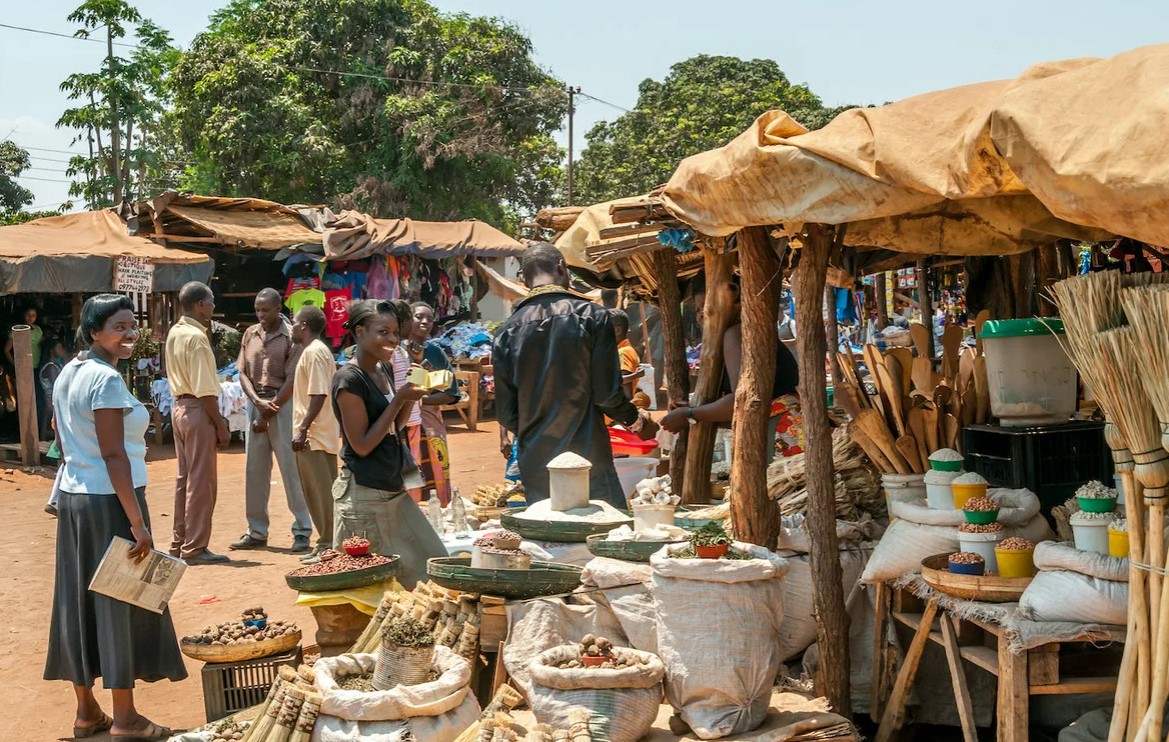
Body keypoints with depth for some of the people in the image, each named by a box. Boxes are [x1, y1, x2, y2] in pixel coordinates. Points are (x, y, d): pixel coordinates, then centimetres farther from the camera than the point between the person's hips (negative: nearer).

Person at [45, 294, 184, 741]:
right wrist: (137, 523, -22)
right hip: (109, 500, -9)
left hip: (72, 497, 9)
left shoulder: (67, 374, 11)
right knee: (121, 603, 0)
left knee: (81, 601, 13)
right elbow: (113, 455, -22)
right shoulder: (107, 379, -17)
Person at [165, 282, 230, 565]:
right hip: (198, 410, -9)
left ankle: (180, 543, 21)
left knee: (185, 478, 15)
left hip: (180, 407, 10)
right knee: (202, 480, -3)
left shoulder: (174, 333, 12)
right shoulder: (196, 337, -17)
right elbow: (205, 389, -20)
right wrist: (220, 424, -16)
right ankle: (195, 548, 1)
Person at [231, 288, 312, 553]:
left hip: (282, 404, -5)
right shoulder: (250, 335, 9)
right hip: (255, 404, 5)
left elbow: (292, 380, -10)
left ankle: (302, 531, 1)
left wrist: (268, 414, -10)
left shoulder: (291, 337, -6)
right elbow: (243, 373, 8)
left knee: (291, 467, -5)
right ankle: (256, 532, 16)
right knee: (255, 470, 8)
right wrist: (258, 402, -10)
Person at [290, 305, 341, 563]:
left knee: (322, 491, -6)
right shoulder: (316, 351, 17)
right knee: (318, 491, 13)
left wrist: (303, 429, -21)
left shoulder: (314, 352, -13)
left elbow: (318, 395, -21)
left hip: (315, 436, -10)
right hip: (318, 435, 10)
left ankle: (328, 544, -2)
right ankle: (327, 542, 18)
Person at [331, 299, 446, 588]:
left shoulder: (385, 369, 9)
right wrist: (398, 399, -18)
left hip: (395, 490, 9)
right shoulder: (349, 379, -15)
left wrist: (411, 397, 0)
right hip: (364, 496, -9)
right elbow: (362, 445, -17)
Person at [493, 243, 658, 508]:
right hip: (588, 457, -3)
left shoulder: (507, 331, 2)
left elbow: (505, 410, 4)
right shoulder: (592, 316, -6)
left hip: (535, 465, 4)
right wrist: (636, 419, 12)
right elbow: (608, 394, -8)